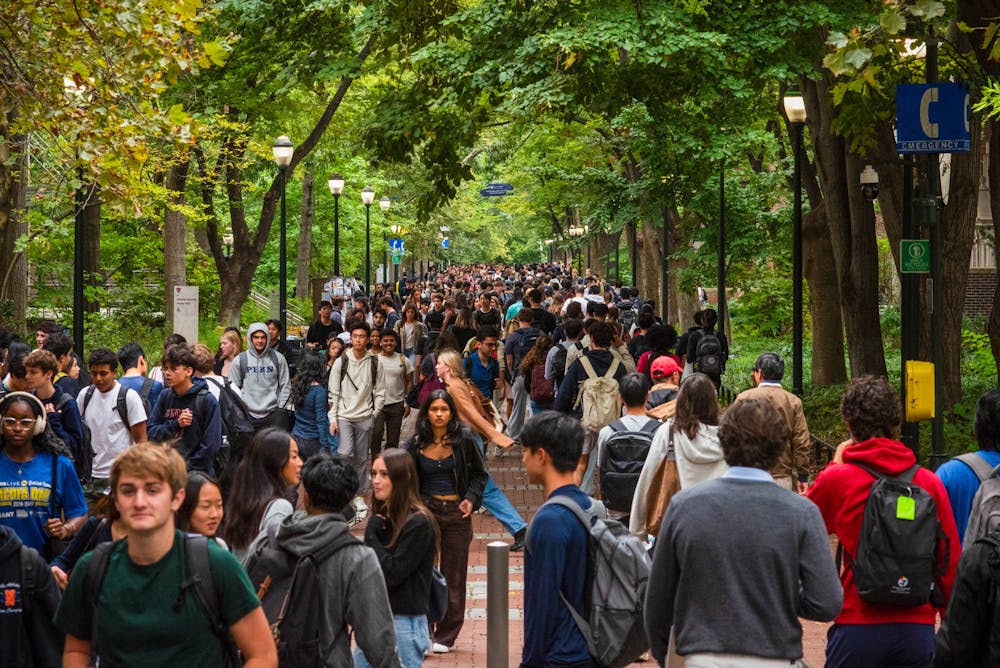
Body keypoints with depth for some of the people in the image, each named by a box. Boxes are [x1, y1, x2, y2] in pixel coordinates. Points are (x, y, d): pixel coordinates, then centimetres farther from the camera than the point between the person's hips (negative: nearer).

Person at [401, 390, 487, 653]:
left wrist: (472, 498, -9)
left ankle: (446, 636, 17)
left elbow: (479, 474, 7)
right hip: (425, 510, 0)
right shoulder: (415, 444, -2)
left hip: (456, 513, 0)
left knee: (454, 576, 6)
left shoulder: (464, 441, -3)